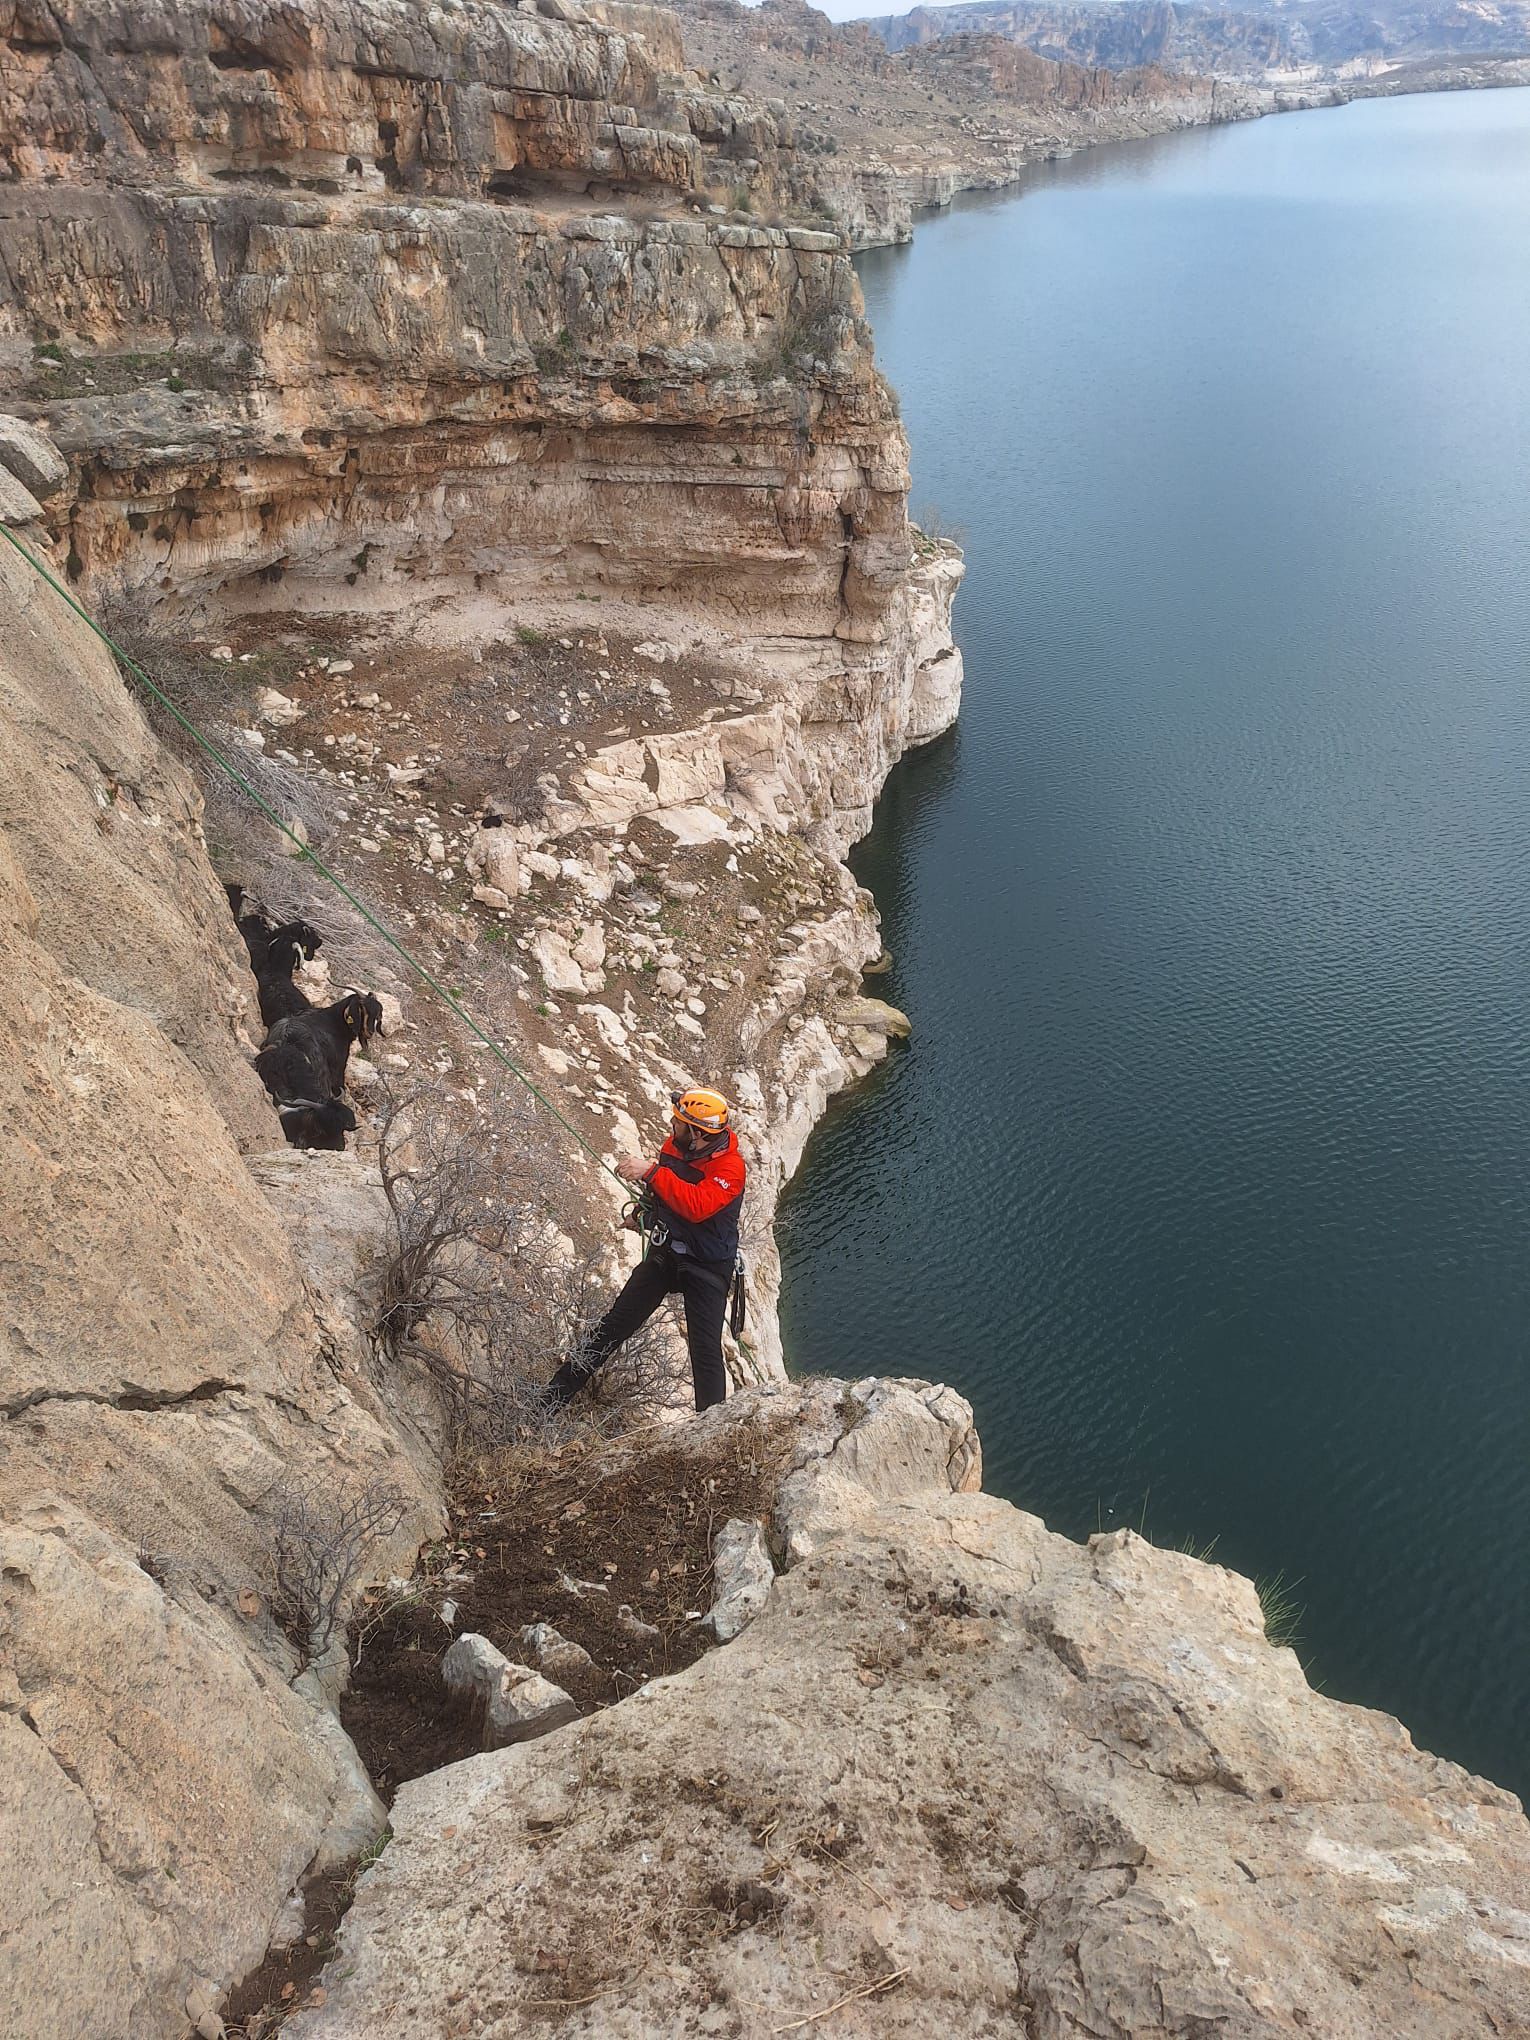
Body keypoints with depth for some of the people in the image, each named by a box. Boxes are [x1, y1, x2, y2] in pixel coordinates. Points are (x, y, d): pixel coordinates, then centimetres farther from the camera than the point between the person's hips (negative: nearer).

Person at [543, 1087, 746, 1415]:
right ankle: (551, 1401, 11)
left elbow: (698, 1206, -38)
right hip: (663, 1254, 6)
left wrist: (651, 1173, -34)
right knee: (612, 1327, 6)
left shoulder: (730, 1167, -21)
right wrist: (643, 1210, 2)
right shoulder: (673, 1147, -1)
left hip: (707, 1267, -6)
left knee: (705, 1350, -12)